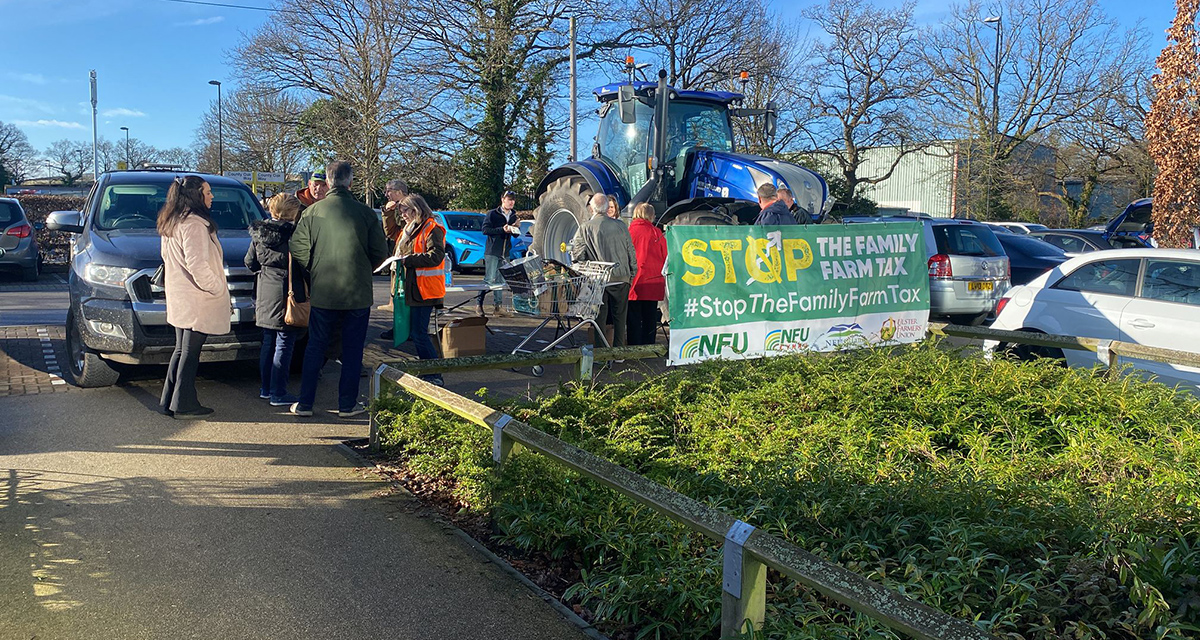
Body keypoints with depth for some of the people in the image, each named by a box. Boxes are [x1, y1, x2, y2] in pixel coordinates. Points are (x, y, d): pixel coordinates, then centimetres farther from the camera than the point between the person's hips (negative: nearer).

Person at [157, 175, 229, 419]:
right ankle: (184, 405, 4)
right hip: (196, 301, -9)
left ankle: (168, 402, 22)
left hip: (178, 298, 9)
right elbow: (196, 264, -25)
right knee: (190, 352, -2)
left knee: (182, 350, 17)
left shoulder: (171, 223, 13)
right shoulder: (194, 224, -18)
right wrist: (217, 288, -15)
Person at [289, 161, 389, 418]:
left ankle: (305, 403, 15)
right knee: (352, 350, 8)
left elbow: (298, 247, -5)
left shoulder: (313, 211, -3)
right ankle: (347, 404, 12)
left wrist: (314, 270, 11)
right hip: (358, 292, -1)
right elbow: (381, 252, -2)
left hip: (322, 292, 1)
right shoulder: (366, 213, -5)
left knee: (315, 347, 12)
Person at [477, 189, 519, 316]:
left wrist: (515, 229, -4)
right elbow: (485, 230, -10)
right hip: (492, 252, -5)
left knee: (501, 280, 5)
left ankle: (497, 306, 10)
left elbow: (516, 234, 19)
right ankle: (479, 304, 1)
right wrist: (502, 229, -17)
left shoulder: (514, 217, 14)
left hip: (505, 253, 5)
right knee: (489, 279, -9)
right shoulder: (492, 214, -2)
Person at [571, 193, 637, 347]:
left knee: (599, 318, 6)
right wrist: (631, 276, 16)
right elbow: (631, 253, 7)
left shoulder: (585, 228, -4)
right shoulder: (620, 226, 3)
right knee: (619, 317, 10)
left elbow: (577, 255, -7)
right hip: (621, 279, 2)